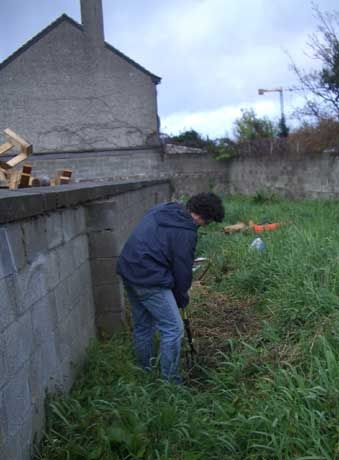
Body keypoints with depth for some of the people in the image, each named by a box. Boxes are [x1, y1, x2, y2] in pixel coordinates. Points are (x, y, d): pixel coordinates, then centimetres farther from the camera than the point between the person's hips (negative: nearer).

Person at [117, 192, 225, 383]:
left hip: (129, 270, 10)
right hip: (150, 280, -10)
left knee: (142, 326, 21)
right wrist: (182, 298, 9)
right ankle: (170, 382, 6)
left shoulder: (161, 209, 10)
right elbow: (183, 269, -9)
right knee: (174, 329, -1)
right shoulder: (186, 232, -15)